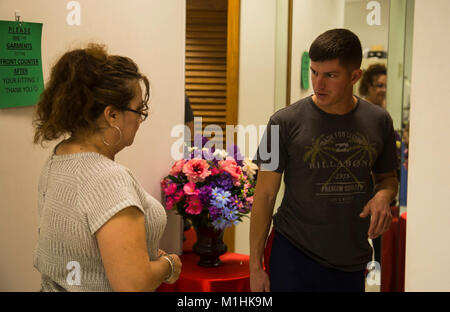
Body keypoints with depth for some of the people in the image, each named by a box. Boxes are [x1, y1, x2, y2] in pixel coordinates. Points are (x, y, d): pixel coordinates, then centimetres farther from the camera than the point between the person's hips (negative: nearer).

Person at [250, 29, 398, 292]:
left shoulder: (379, 121, 0)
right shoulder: (285, 122, -10)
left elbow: (388, 177, 15)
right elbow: (265, 195, -6)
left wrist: (383, 195, -10)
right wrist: (256, 266, -7)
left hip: (353, 261, 3)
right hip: (294, 256, -3)